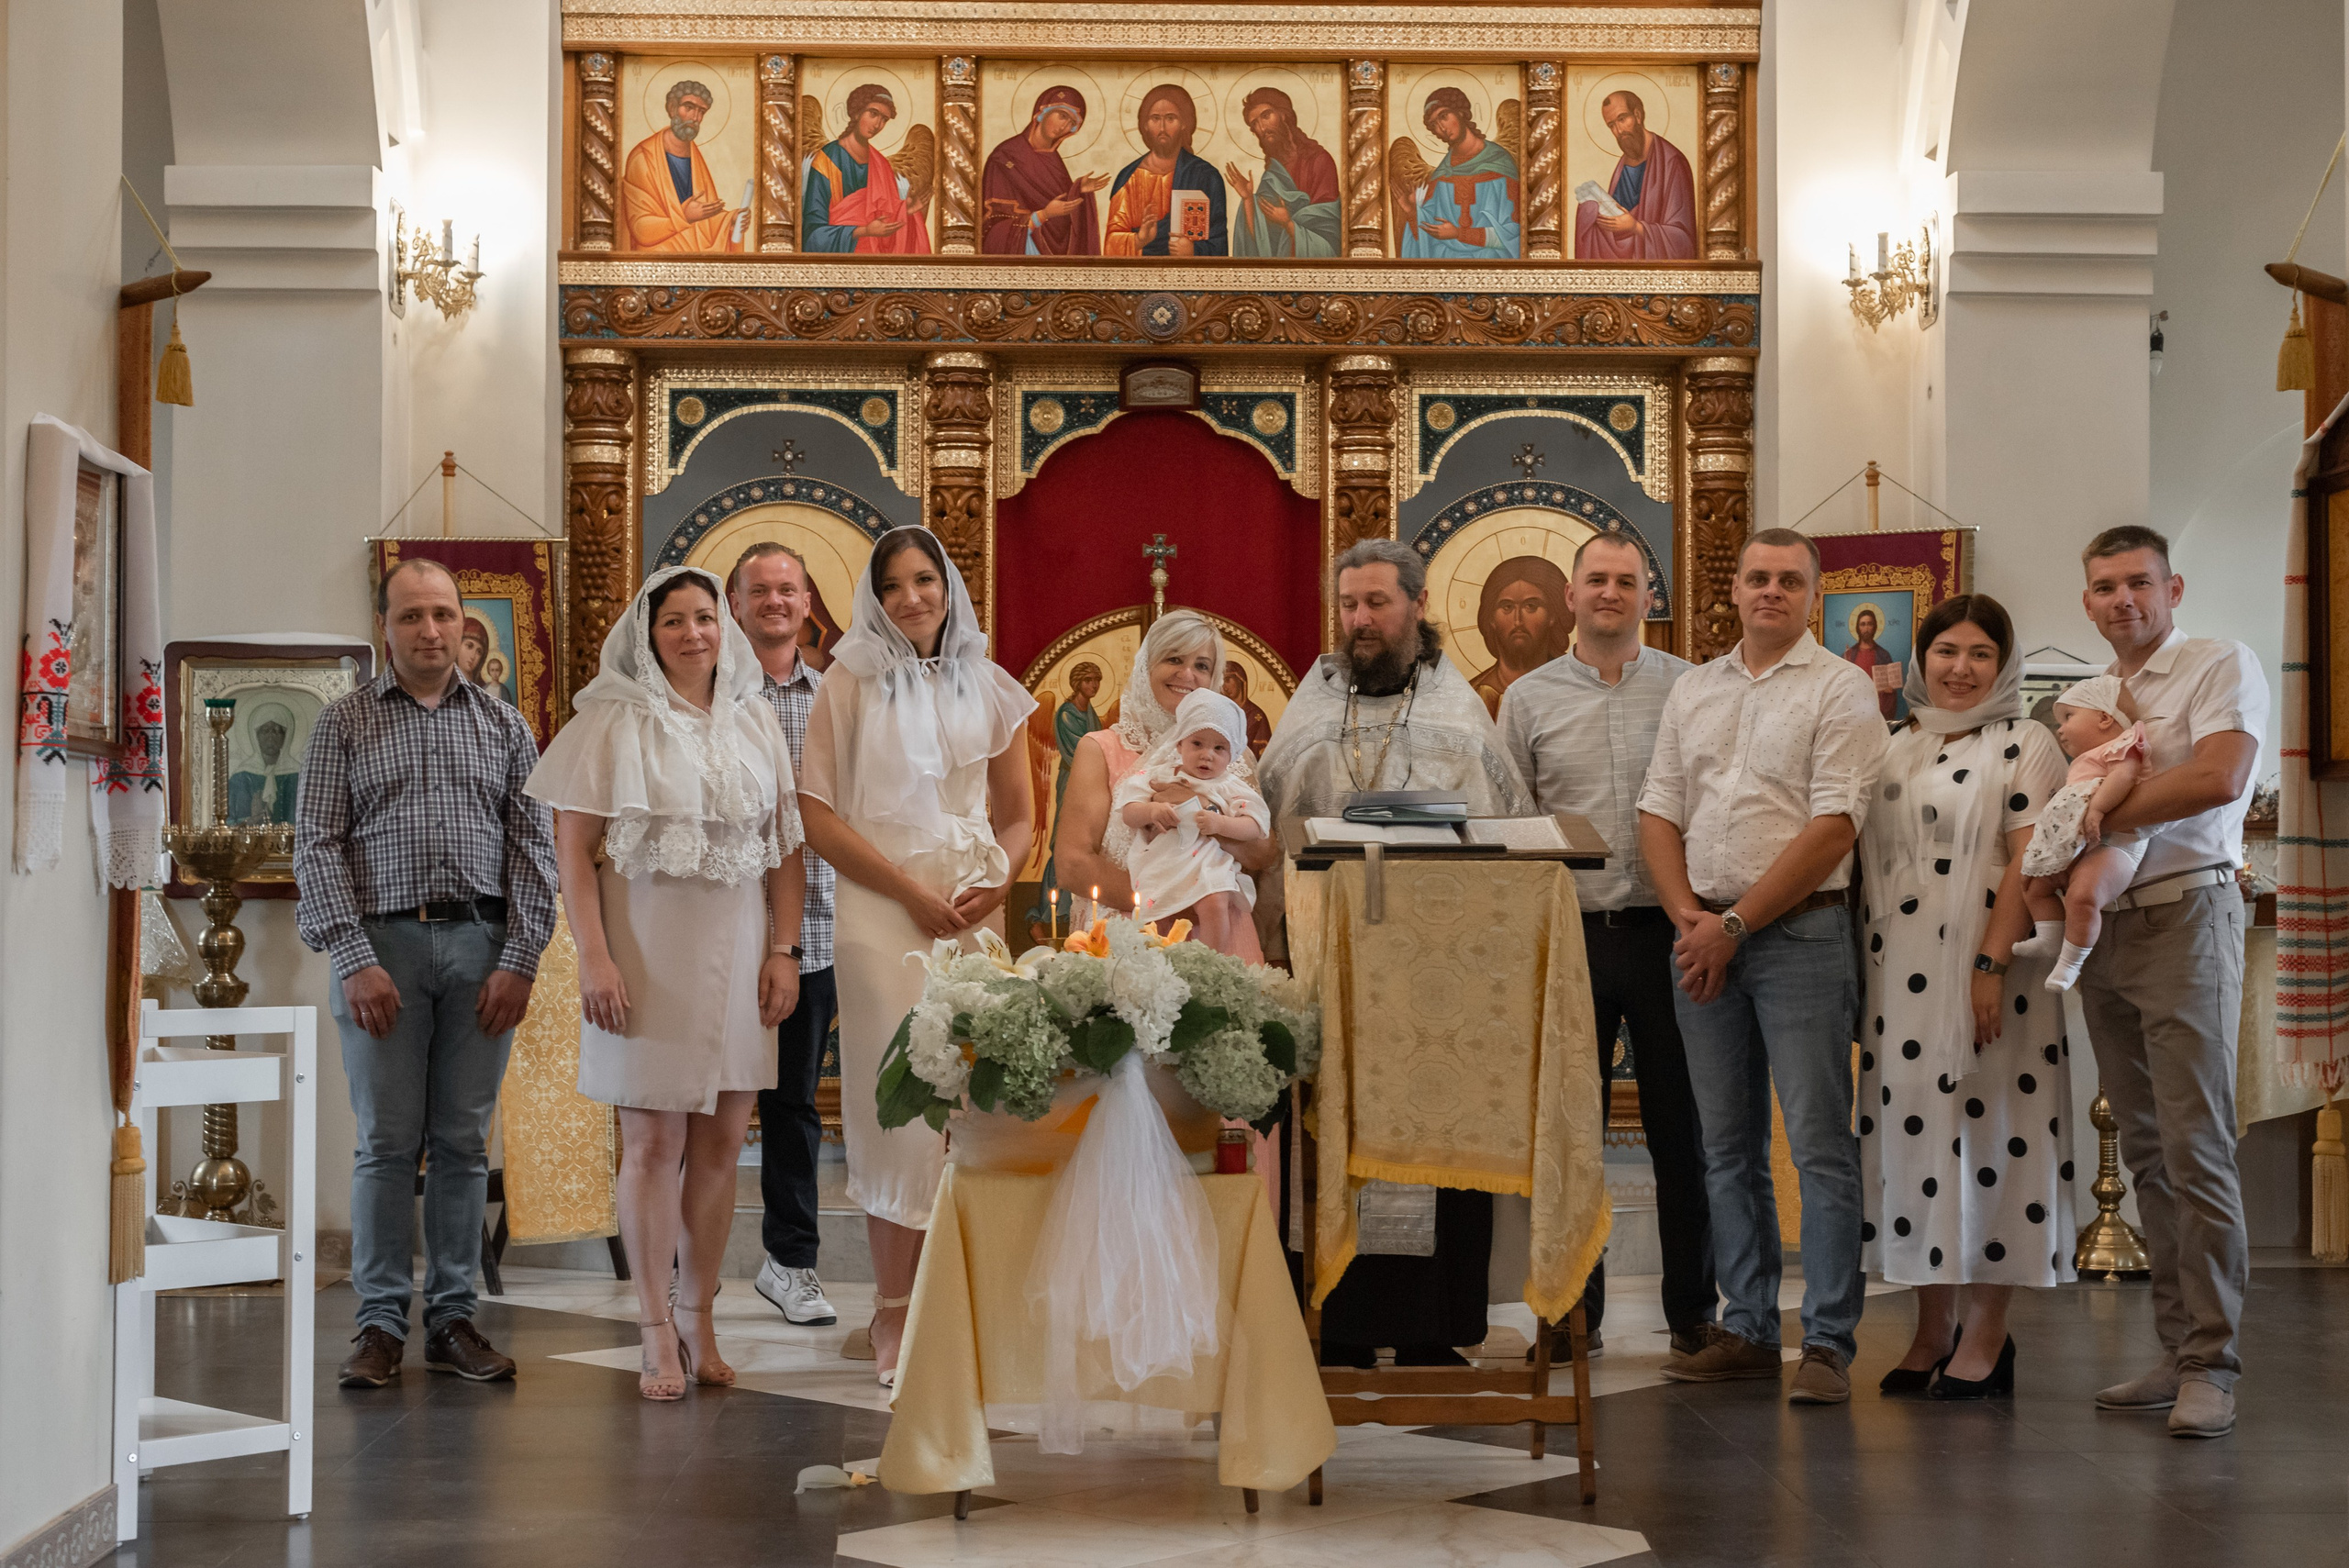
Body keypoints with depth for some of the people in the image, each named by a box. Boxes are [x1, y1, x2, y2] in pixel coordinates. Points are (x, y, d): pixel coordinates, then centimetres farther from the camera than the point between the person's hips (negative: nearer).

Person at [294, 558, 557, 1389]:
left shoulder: (503, 724, 11)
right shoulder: (345, 722, 6)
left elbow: (533, 845, 7)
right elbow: (317, 847, 0)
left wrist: (520, 959, -3)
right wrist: (355, 960, -9)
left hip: (480, 946, 2)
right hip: (382, 943, -2)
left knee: (463, 1141, 5)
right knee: (387, 1140, -1)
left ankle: (453, 1317, 12)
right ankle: (381, 1322, 6)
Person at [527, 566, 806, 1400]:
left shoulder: (755, 721, 9)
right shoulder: (614, 722, -2)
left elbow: (787, 844, 10)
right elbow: (573, 847, -5)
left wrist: (785, 949, 2)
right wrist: (593, 956, -14)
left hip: (734, 954, 4)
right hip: (649, 953, -4)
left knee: (721, 1142, 6)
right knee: (653, 1143, 0)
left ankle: (699, 1319, 16)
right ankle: (658, 1333, 6)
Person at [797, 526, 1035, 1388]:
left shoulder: (989, 689, 13)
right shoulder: (850, 684, 3)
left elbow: (1017, 817, 17)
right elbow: (819, 815, -4)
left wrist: (994, 885, -3)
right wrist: (913, 890, -10)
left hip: (975, 916, 3)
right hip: (884, 915, -3)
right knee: (898, 1106, -5)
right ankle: (896, 1322, 2)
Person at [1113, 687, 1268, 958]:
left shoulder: (1230, 788, 9)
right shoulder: (1157, 776, 13)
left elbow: (1254, 827, -1)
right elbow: (1128, 813, 5)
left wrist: (1221, 824, -19)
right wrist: (1151, 811, -16)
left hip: (1209, 864, -2)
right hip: (1162, 865, 2)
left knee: (1214, 904, -29)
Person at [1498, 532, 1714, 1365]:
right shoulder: (1529, 698, 9)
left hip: (1667, 931, -1)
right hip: (1569, 933, 1)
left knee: (1681, 1126, 3)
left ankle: (1693, 1310, 12)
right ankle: (1573, 1308, 15)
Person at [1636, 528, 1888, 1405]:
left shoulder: (1840, 691, -2)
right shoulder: (1693, 691, 16)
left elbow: (1833, 828, -11)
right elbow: (1659, 812, 13)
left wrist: (1737, 922, -13)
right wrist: (1688, 914, -4)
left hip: (1799, 932, -6)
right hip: (1702, 934, 6)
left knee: (1820, 1144, -7)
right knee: (1728, 1146, 9)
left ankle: (1828, 1342, -4)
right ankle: (1747, 1329, 16)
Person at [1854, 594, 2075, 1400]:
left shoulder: (2023, 744, -1)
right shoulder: (1895, 750, 15)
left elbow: (2028, 862, -10)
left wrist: (1992, 964, -19)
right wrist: (1859, 976, 8)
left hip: (1980, 971, -5)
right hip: (1899, 975, 5)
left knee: (1983, 1133, -3)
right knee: (1910, 1131, 6)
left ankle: (1985, 1335, 5)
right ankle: (1931, 1331, 15)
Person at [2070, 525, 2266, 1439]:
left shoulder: (2221, 666, -2)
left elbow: (2217, 780, -18)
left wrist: (2098, 815, -10)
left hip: (2185, 913, -7)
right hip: (2103, 927, 7)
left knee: (2196, 1147, -11)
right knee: (2146, 1152, 8)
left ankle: (2212, 1363, -8)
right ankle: (2177, 1352, 13)